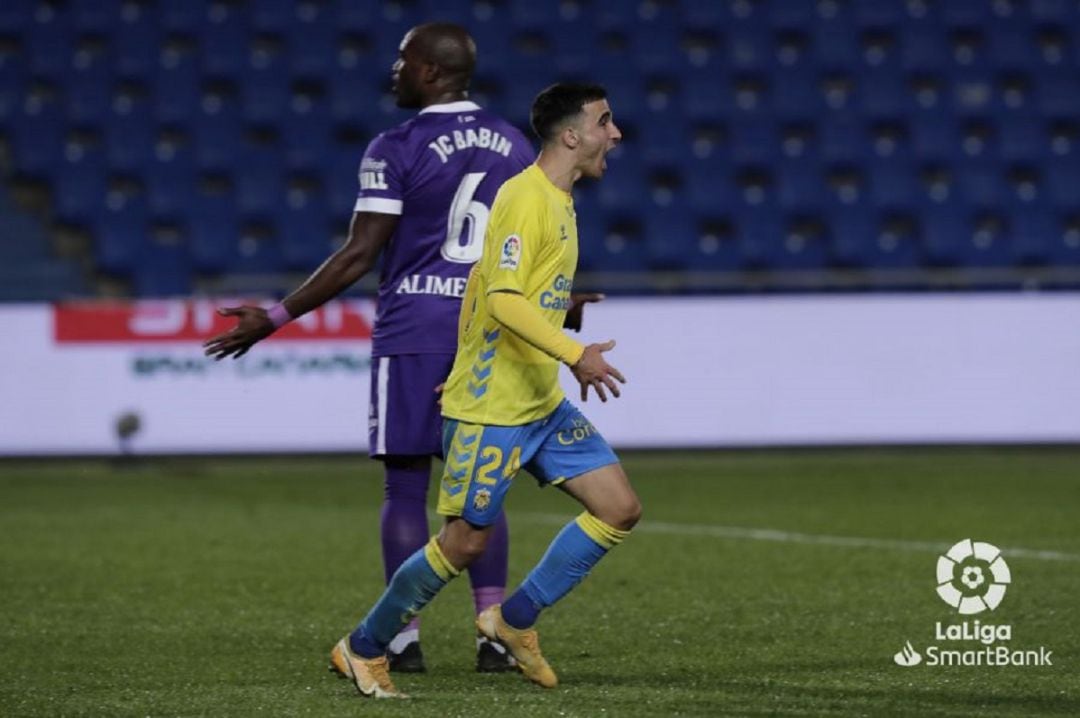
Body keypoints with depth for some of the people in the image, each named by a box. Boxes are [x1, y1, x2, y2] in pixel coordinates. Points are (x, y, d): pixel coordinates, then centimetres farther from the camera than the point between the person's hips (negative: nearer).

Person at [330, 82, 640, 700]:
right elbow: (503, 301, -26)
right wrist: (574, 355, -33)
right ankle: (365, 647, 14)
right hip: (490, 409, -9)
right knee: (467, 541, -3)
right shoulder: (526, 199, -17)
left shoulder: (558, 201, 12)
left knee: (621, 509, 0)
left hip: (543, 405, 9)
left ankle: (515, 621, 10)